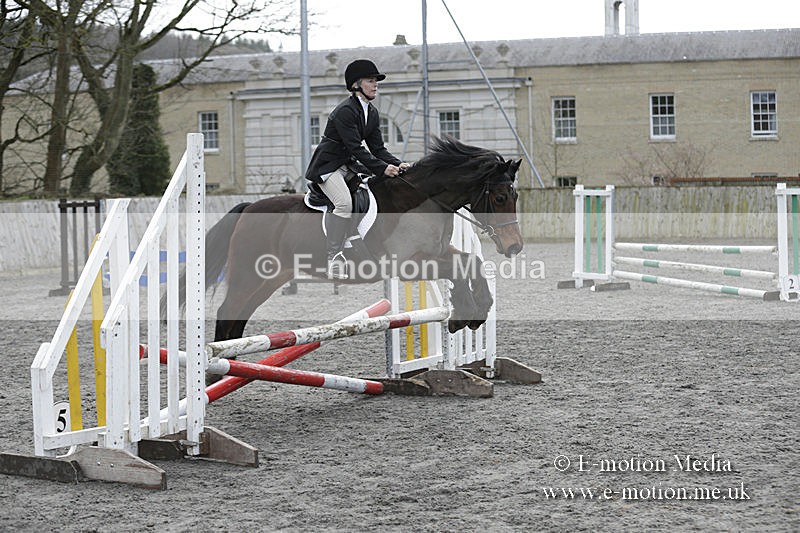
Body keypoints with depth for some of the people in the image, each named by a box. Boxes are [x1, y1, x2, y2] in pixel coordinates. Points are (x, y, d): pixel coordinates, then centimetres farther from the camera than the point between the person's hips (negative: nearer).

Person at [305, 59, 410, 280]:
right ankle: (333, 258, -25)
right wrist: (382, 168, -27)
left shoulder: (372, 113, 9)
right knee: (344, 202, -27)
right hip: (327, 166, -9)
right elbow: (355, 148, -24)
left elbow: (377, 148, 8)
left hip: (348, 166, 9)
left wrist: (397, 164, -9)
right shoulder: (345, 111, -19)